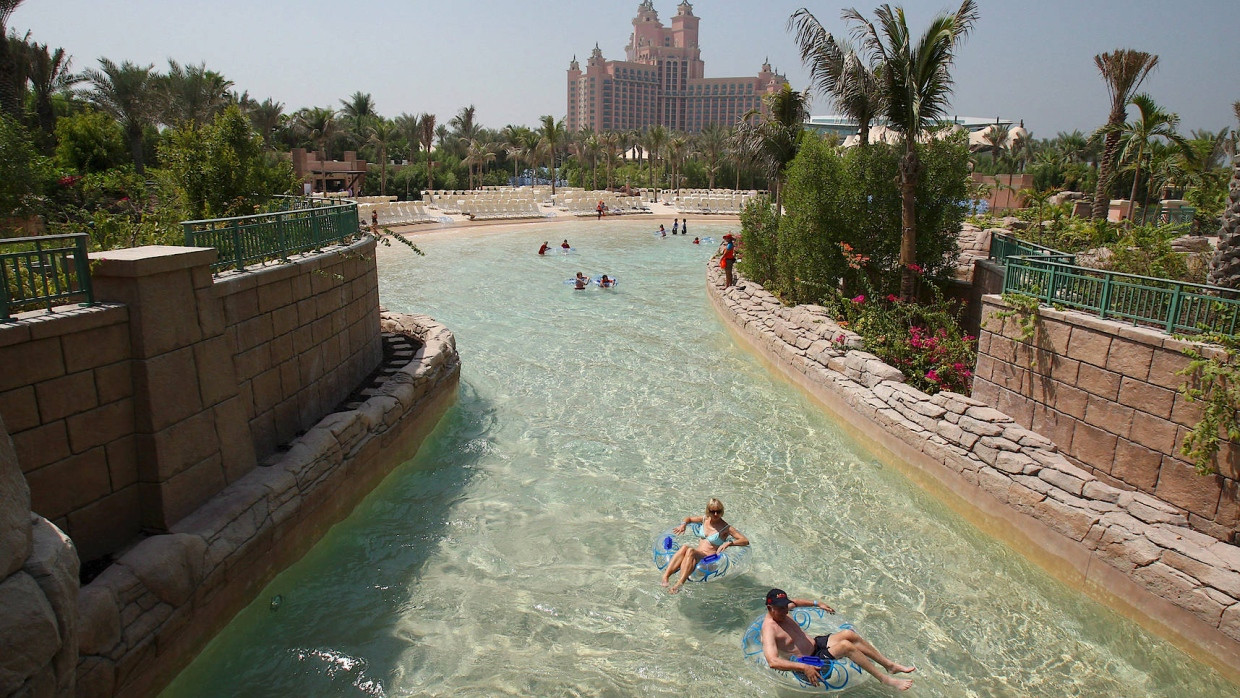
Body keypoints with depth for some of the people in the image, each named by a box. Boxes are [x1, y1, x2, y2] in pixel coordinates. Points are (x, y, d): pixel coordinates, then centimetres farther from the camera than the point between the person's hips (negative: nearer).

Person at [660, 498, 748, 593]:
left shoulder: (726, 528, -1)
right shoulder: (705, 520, 15)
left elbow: (746, 541, -8)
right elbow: (689, 518, 33)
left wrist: (729, 543, -23)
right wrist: (683, 524, 10)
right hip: (697, 554, 5)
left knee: (690, 551, -35)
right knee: (684, 547, -31)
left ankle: (679, 583, -50)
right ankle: (665, 577, -43)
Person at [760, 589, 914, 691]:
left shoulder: (781, 609, 0)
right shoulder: (769, 629, -27)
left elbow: (794, 602, 26)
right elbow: (773, 662, -41)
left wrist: (817, 604, 25)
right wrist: (804, 667, -46)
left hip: (816, 644, 9)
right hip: (811, 662, -9)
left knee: (849, 634, -7)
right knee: (846, 646, -23)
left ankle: (891, 665, 7)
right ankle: (886, 680, -8)